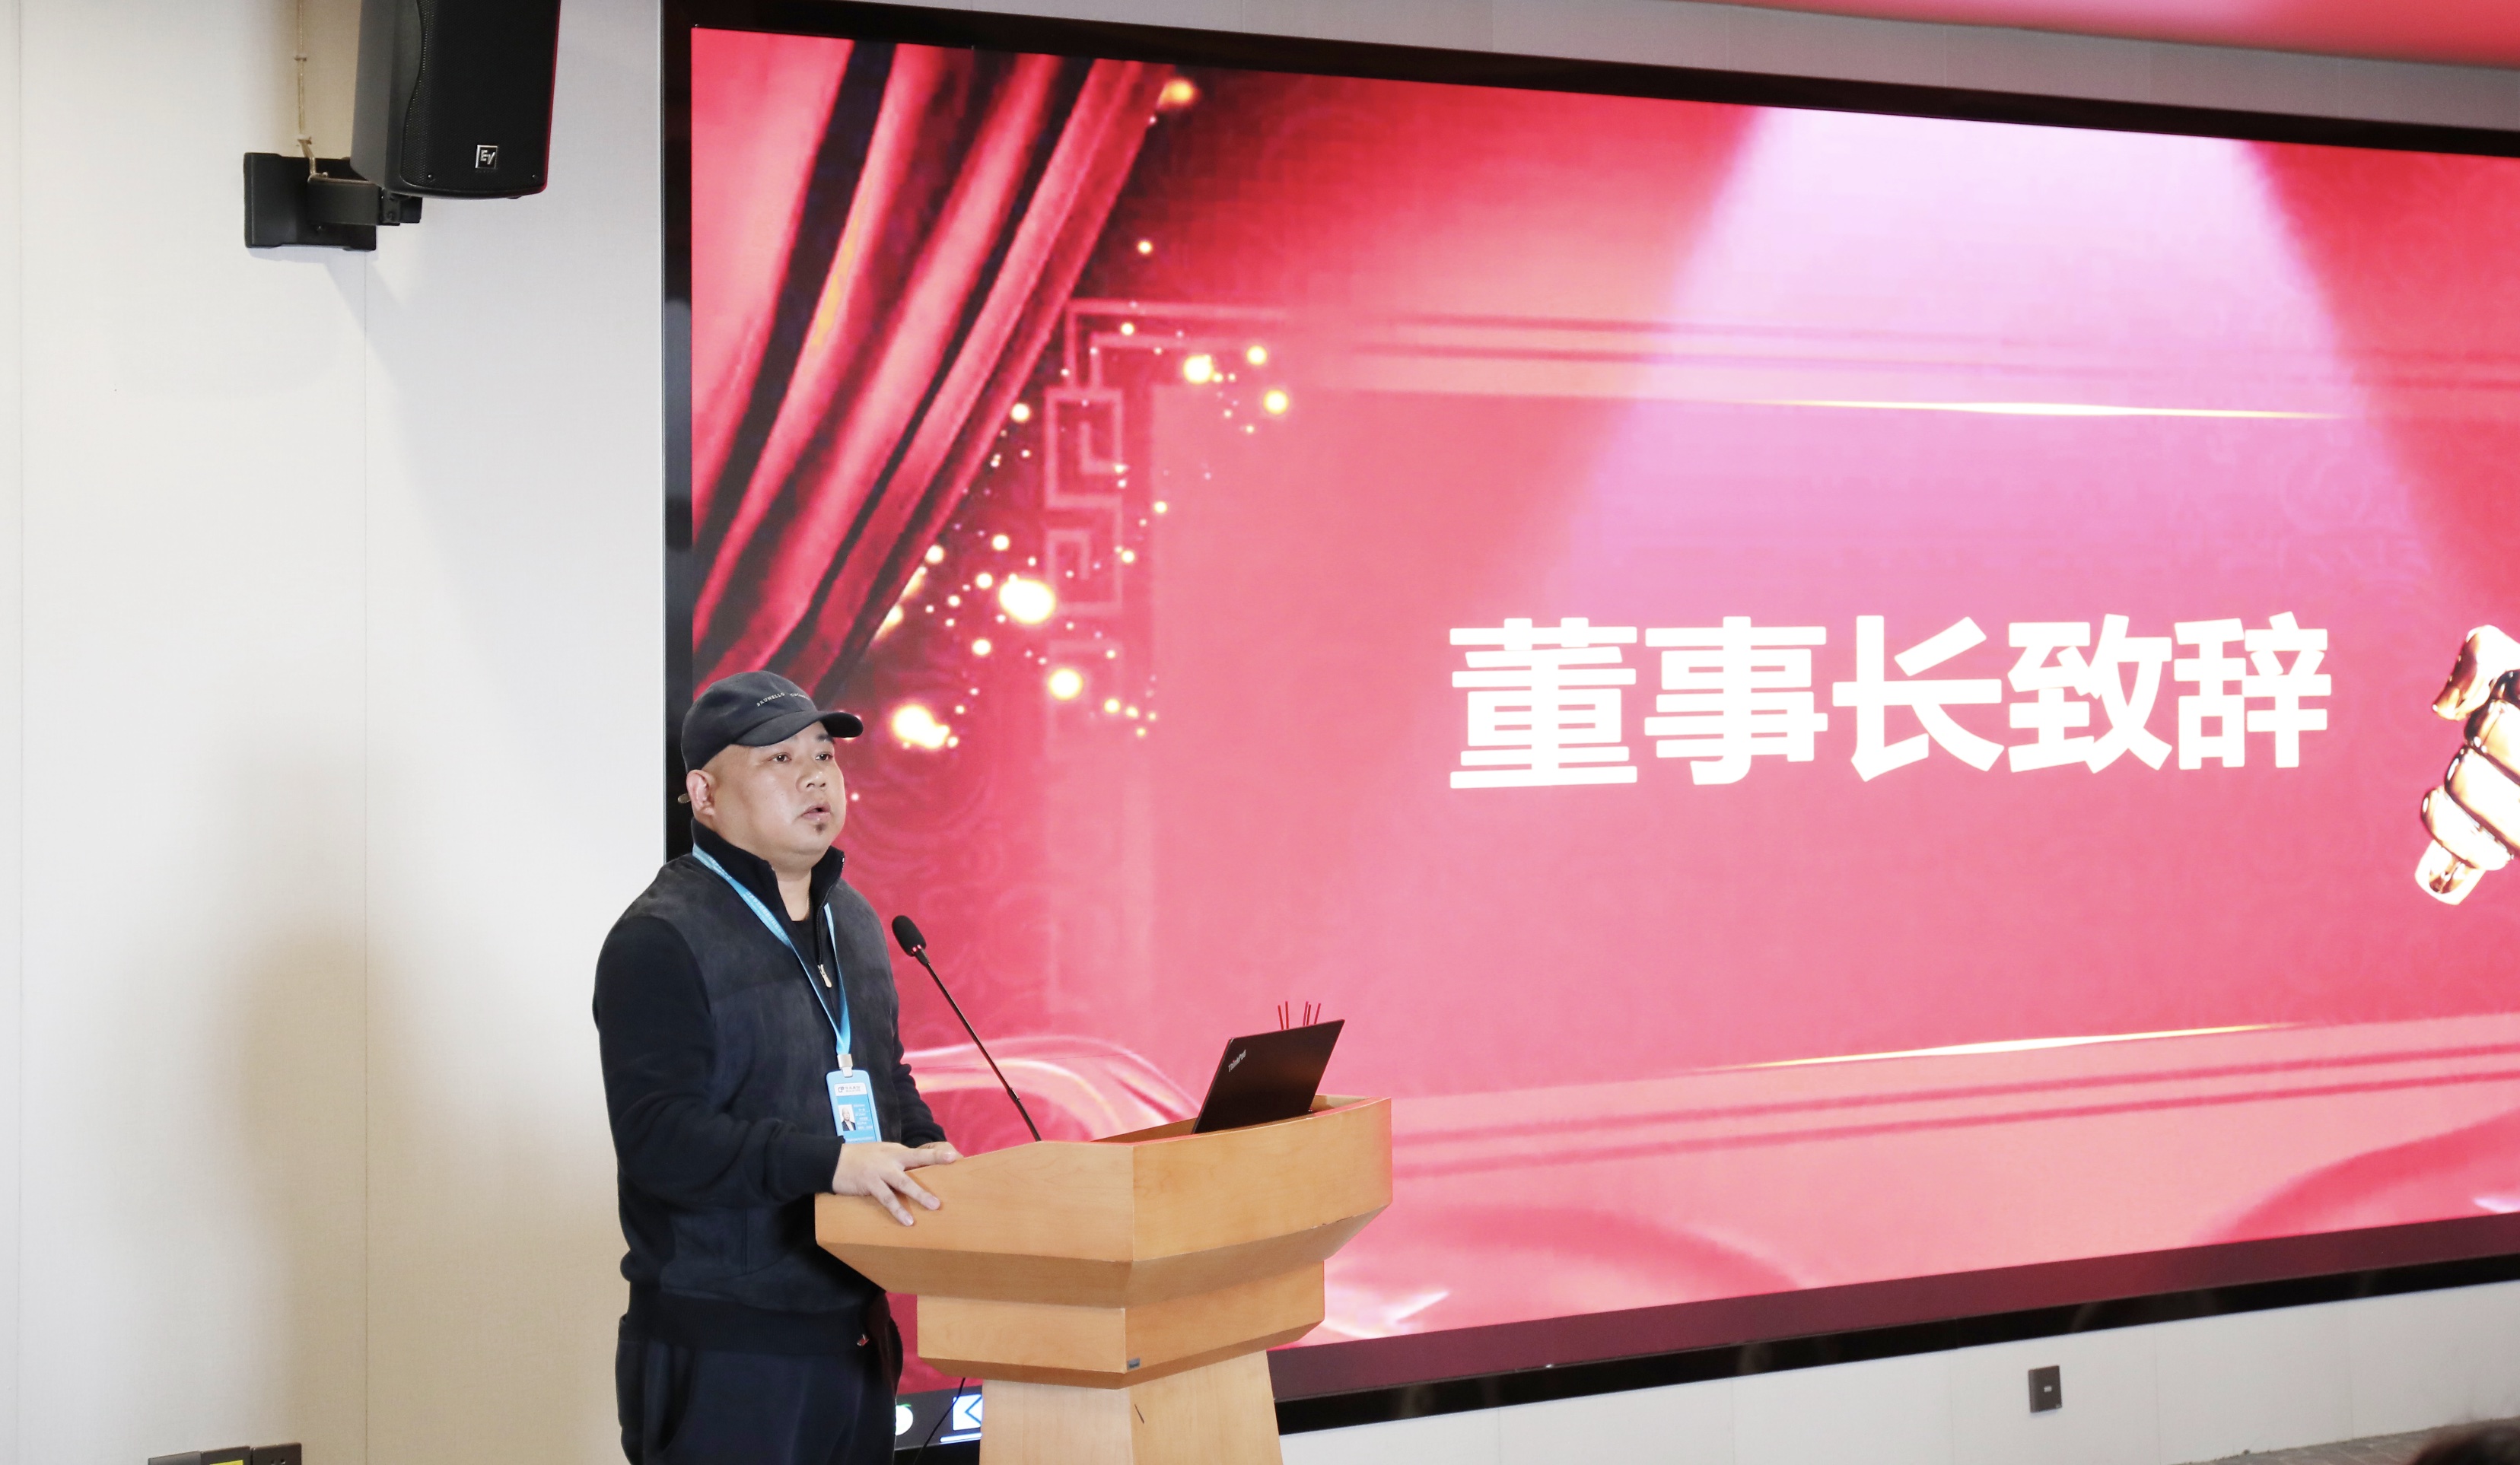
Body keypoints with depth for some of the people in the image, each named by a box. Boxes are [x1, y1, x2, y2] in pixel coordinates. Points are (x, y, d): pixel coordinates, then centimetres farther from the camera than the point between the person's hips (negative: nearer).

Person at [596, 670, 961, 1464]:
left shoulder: (851, 920, 16)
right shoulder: (661, 939, -12)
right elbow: (658, 1137, -21)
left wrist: (926, 1149, 7)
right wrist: (827, 1161, -29)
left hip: (853, 1332, 8)